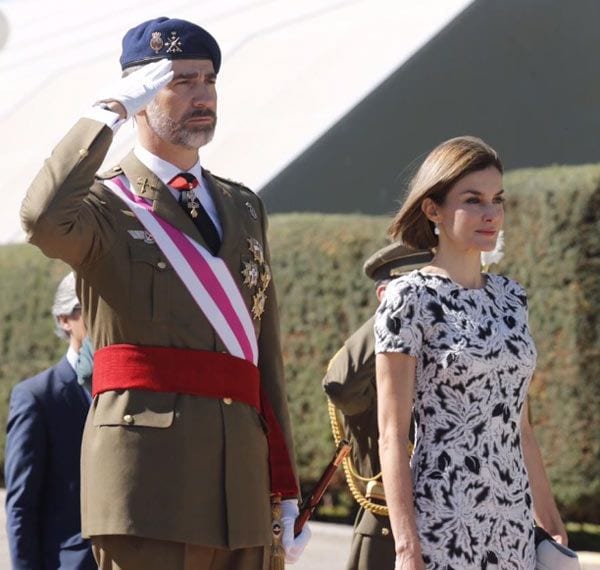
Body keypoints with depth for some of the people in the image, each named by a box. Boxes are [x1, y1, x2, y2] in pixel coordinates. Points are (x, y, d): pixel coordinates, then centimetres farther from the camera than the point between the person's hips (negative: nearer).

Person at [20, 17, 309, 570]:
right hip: (147, 470, -6)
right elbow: (44, 219, -25)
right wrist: (110, 110, -13)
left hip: (241, 483, 6)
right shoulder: (107, 202, 2)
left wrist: (286, 488, 15)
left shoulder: (245, 207, 20)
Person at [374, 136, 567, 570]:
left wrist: (553, 524, 15)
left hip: (515, 527, 6)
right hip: (442, 528, -6)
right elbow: (392, 435, -10)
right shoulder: (411, 298, -7)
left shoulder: (511, 297, 11)